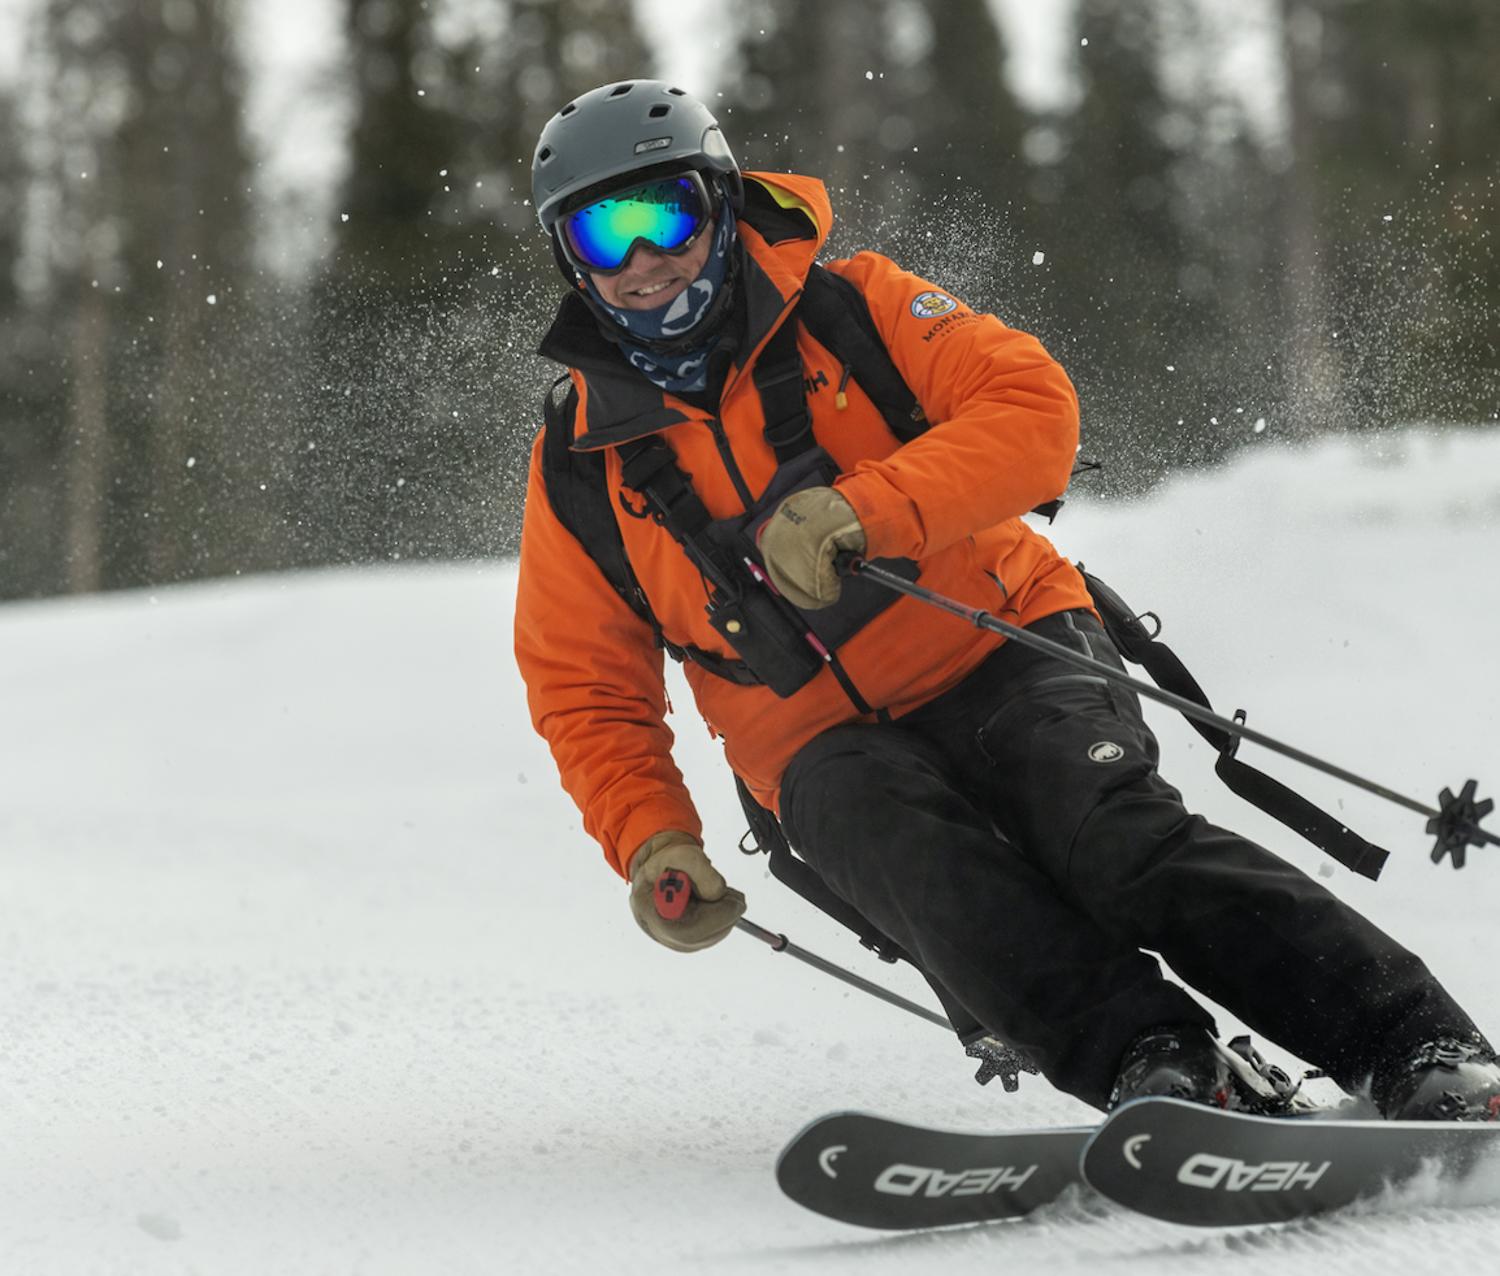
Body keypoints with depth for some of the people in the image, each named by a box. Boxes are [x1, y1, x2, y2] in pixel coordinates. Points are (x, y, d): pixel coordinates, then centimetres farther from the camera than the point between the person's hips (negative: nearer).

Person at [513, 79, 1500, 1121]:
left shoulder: (847, 311, 0)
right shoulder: (578, 468, 6)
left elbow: (1033, 409, -13)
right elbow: (588, 693, 14)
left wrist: (858, 509, -27)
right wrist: (651, 840, -3)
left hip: (1002, 654, -2)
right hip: (832, 745, 2)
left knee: (1112, 833, -29)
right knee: (912, 844, -33)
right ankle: (1151, 1067, -44)